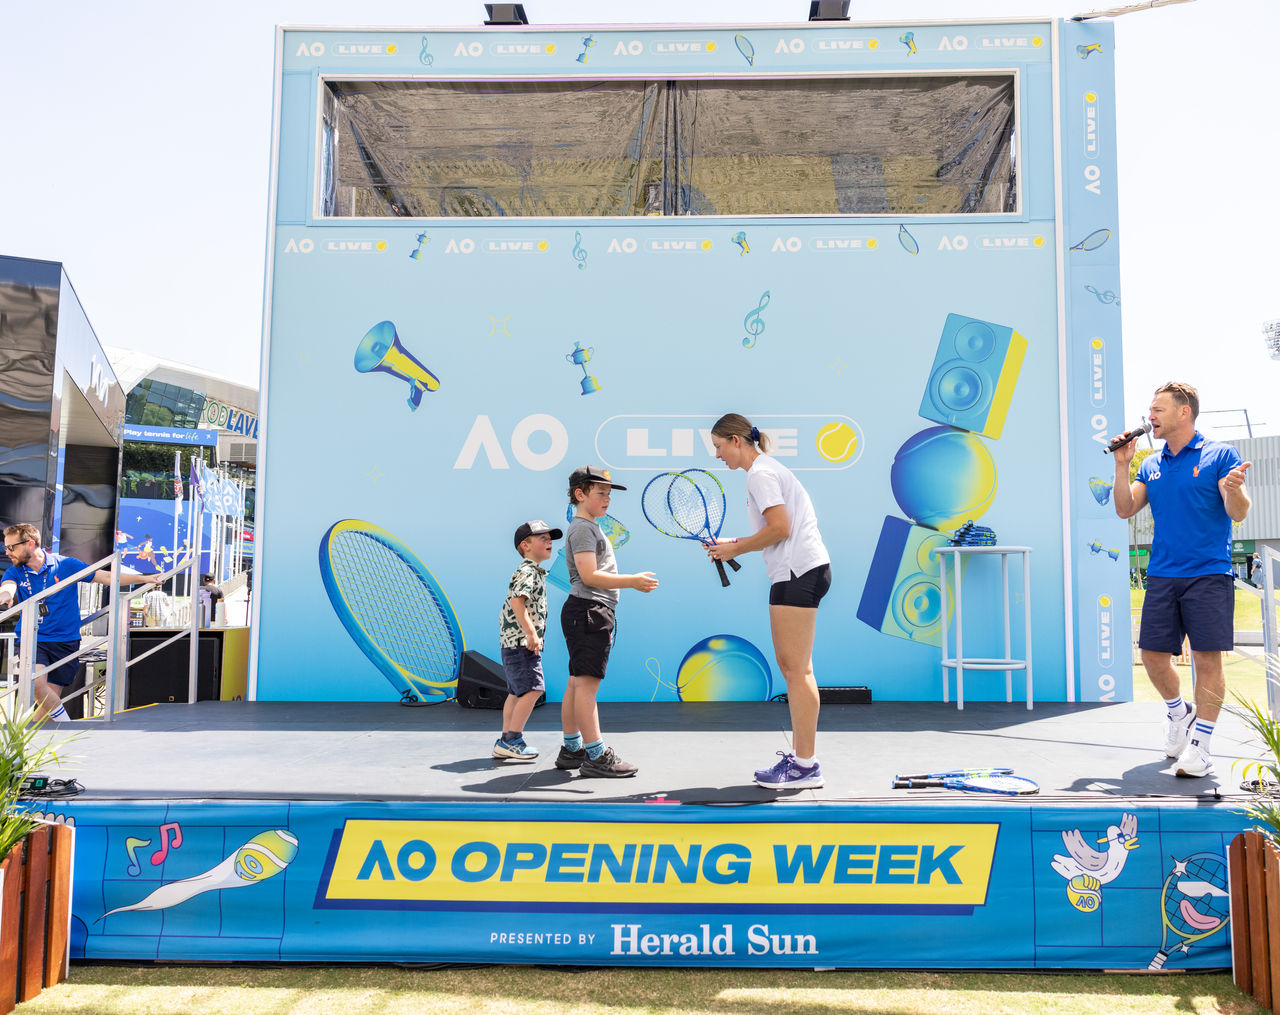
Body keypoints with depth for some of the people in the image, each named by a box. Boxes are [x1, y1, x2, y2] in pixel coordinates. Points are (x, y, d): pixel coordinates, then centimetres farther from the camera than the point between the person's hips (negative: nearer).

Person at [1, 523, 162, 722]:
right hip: (31, 640, 1)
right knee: (36, 683, -22)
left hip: (65, 640, 0)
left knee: (48, 699, -2)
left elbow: (106, 577, 3)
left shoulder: (65, 564, -1)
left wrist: (144, 579, -3)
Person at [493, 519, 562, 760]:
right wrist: (531, 632, -29)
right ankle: (512, 740, -9)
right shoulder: (527, 571, -13)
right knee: (533, 689, -12)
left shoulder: (534, 572, 20)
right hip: (520, 641, -11)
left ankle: (506, 742, 17)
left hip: (514, 641, 11)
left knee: (517, 692, 13)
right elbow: (517, 601, -26)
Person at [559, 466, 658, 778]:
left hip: (593, 612, 11)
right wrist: (632, 581, -20)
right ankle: (596, 755, -11)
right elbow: (589, 575, -19)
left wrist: (632, 581, 24)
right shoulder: (583, 528, -9)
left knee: (578, 682, 12)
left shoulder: (589, 527, 24)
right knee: (587, 682, -11)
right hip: (589, 611, -11)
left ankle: (572, 749, 17)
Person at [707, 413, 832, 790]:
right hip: (803, 571, 11)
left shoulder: (760, 473, -9)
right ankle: (800, 755, 18)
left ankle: (806, 767, -5)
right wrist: (735, 544, 13)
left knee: (795, 670, -8)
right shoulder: (768, 469, 21)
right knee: (794, 669, 12)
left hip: (798, 572, -11)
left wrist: (737, 548, -8)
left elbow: (780, 527, -19)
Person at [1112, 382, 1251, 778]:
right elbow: (1125, 509, 8)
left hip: (1209, 575, -5)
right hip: (1162, 577, 5)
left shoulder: (1220, 455, -2)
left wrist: (1233, 488, -32)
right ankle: (1179, 713, 31)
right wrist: (1122, 466, 0)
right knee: (1153, 655, 4)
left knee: (1207, 658, -6)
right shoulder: (1151, 465, 13)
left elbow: (1238, 513, -10)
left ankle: (1200, 745, 3)